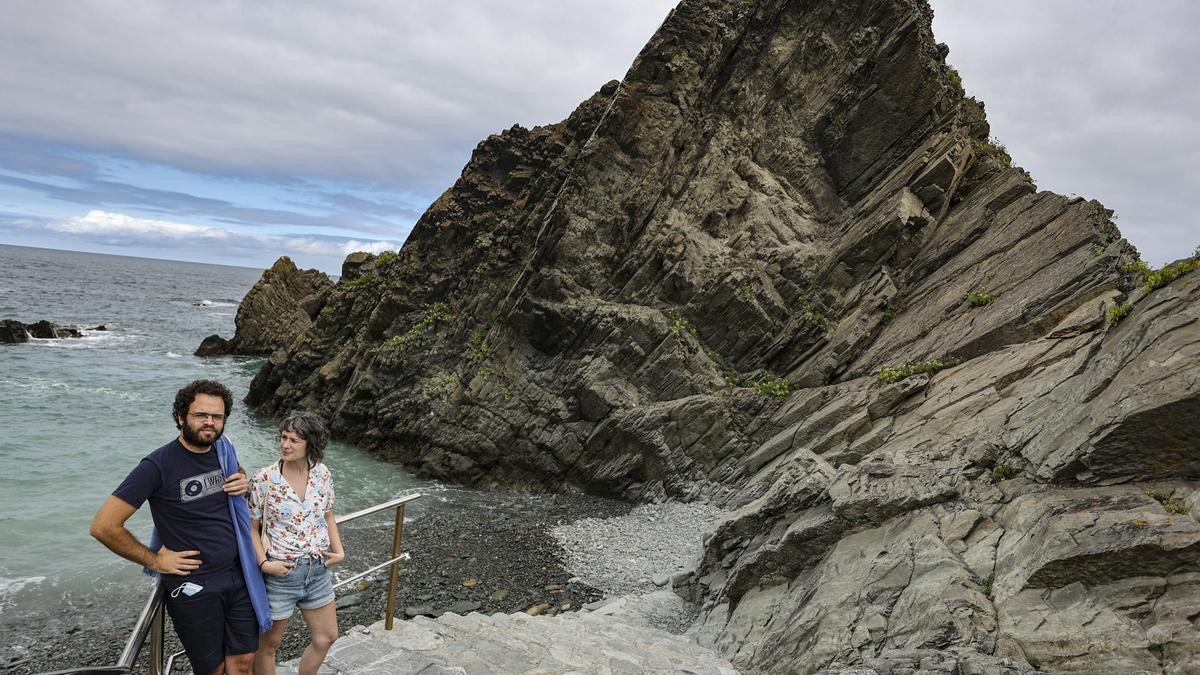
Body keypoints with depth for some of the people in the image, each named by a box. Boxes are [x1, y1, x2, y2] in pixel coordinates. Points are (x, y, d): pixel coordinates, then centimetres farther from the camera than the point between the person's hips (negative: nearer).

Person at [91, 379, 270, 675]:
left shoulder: (224, 449, 0)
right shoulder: (158, 465, -17)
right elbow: (103, 526, -16)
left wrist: (243, 483, -2)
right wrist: (154, 560, -10)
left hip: (238, 575, 5)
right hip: (192, 586, -5)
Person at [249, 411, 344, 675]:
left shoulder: (322, 474, -4)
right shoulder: (264, 479, -15)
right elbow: (251, 527, -7)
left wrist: (338, 550, 1)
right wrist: (264, 563, -17)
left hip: (318, 570, 4)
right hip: (280, 573, -4)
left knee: (327, 638, 17)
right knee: (268, 643, 13)